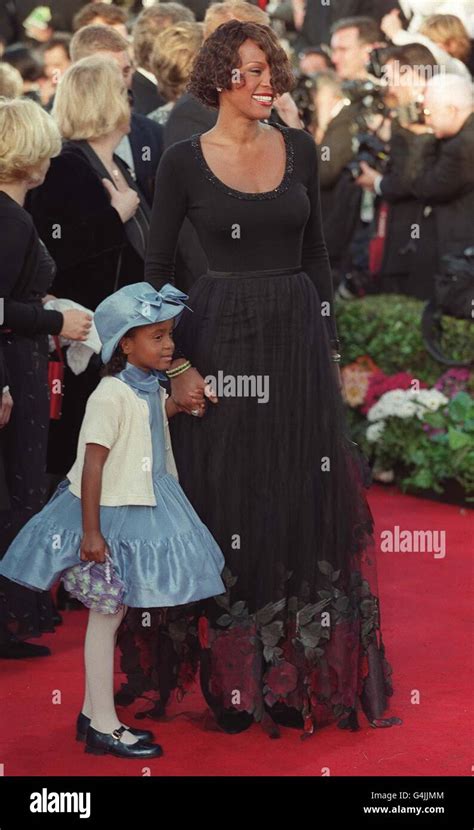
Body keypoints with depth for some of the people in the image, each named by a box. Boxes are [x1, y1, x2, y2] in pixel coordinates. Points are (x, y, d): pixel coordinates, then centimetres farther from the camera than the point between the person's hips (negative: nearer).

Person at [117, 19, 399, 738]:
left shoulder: (299, 150, 6)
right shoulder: (184, 161, -4)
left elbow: (315, 253, 13)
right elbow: (157, 269, -2)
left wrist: (329, 343, 9)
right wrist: (176, 365, -8)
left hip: (298, 337, 3)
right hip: (221, 340, -3)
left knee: (303, 509, 5)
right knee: (225, 509, 2)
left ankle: (296, 677, 15)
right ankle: (229, 683, 12)